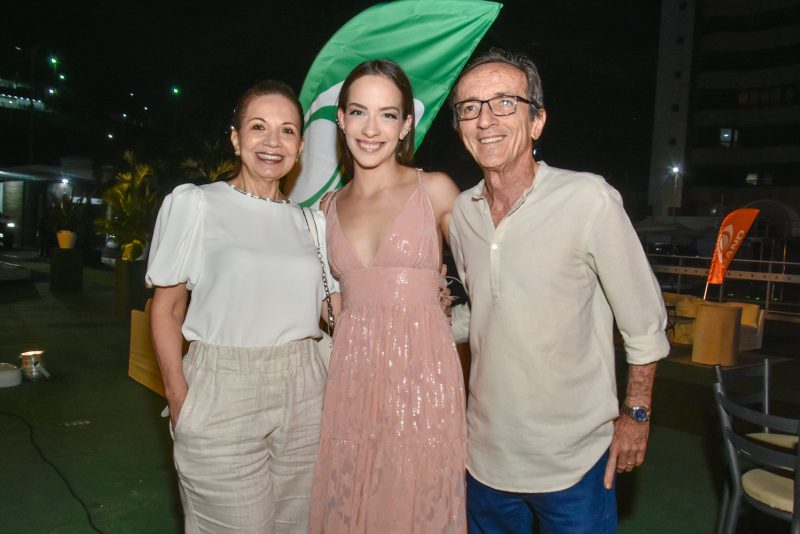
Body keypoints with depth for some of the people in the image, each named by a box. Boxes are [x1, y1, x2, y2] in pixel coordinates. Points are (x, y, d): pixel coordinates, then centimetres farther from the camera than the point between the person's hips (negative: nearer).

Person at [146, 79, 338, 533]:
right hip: (222, 396, -4)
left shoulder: (309, 220, 8)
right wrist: (180, 401, -10)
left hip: (302, 394, 4)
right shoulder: (196, 204, -3)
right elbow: (167, 309, -2)